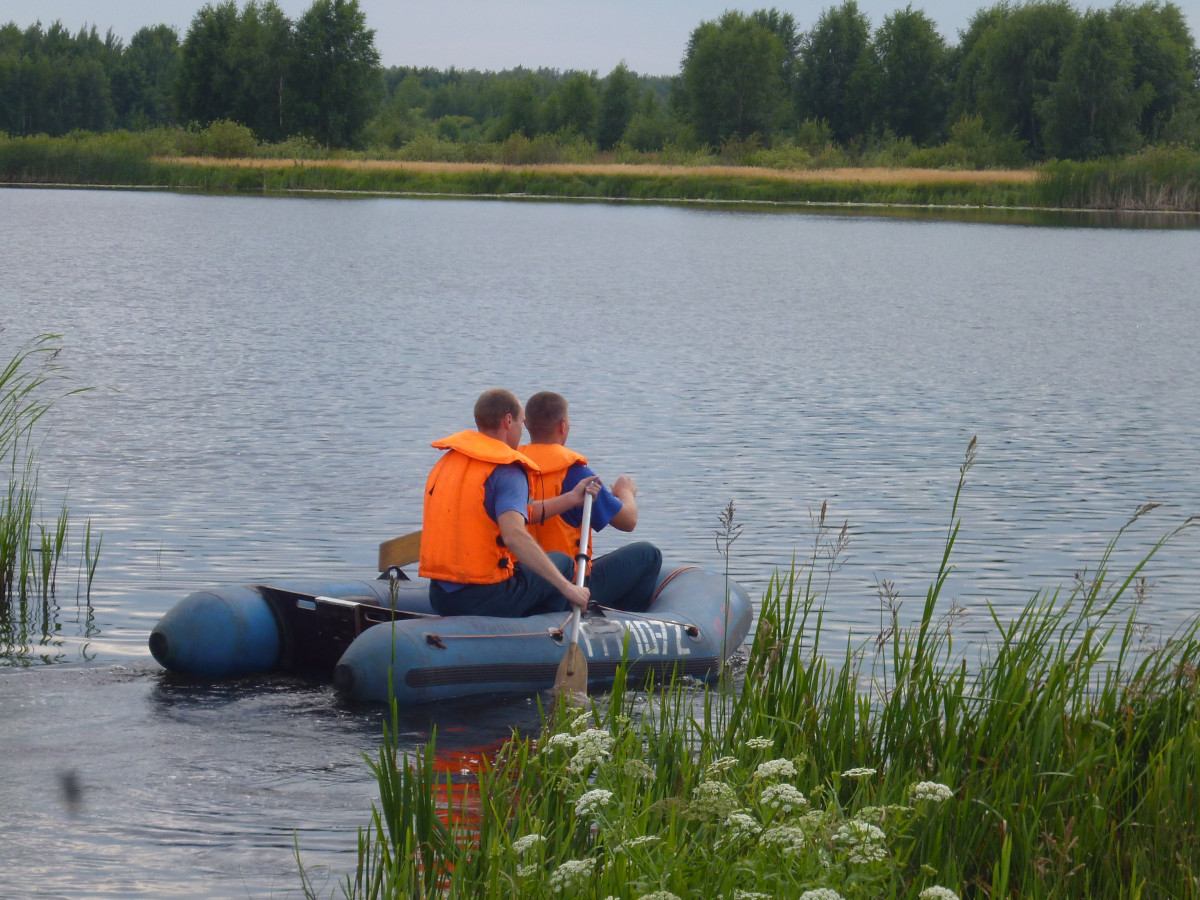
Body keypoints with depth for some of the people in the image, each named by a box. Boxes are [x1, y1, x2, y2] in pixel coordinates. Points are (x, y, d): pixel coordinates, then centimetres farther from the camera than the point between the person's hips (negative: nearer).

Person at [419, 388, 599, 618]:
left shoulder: (443, 464, 11)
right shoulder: (507, 471, -12)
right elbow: (514, 535, -28)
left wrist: (571, 498, 20)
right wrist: (567, 588, -24)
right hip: (490, 602, -7)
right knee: (562, 563, 18)